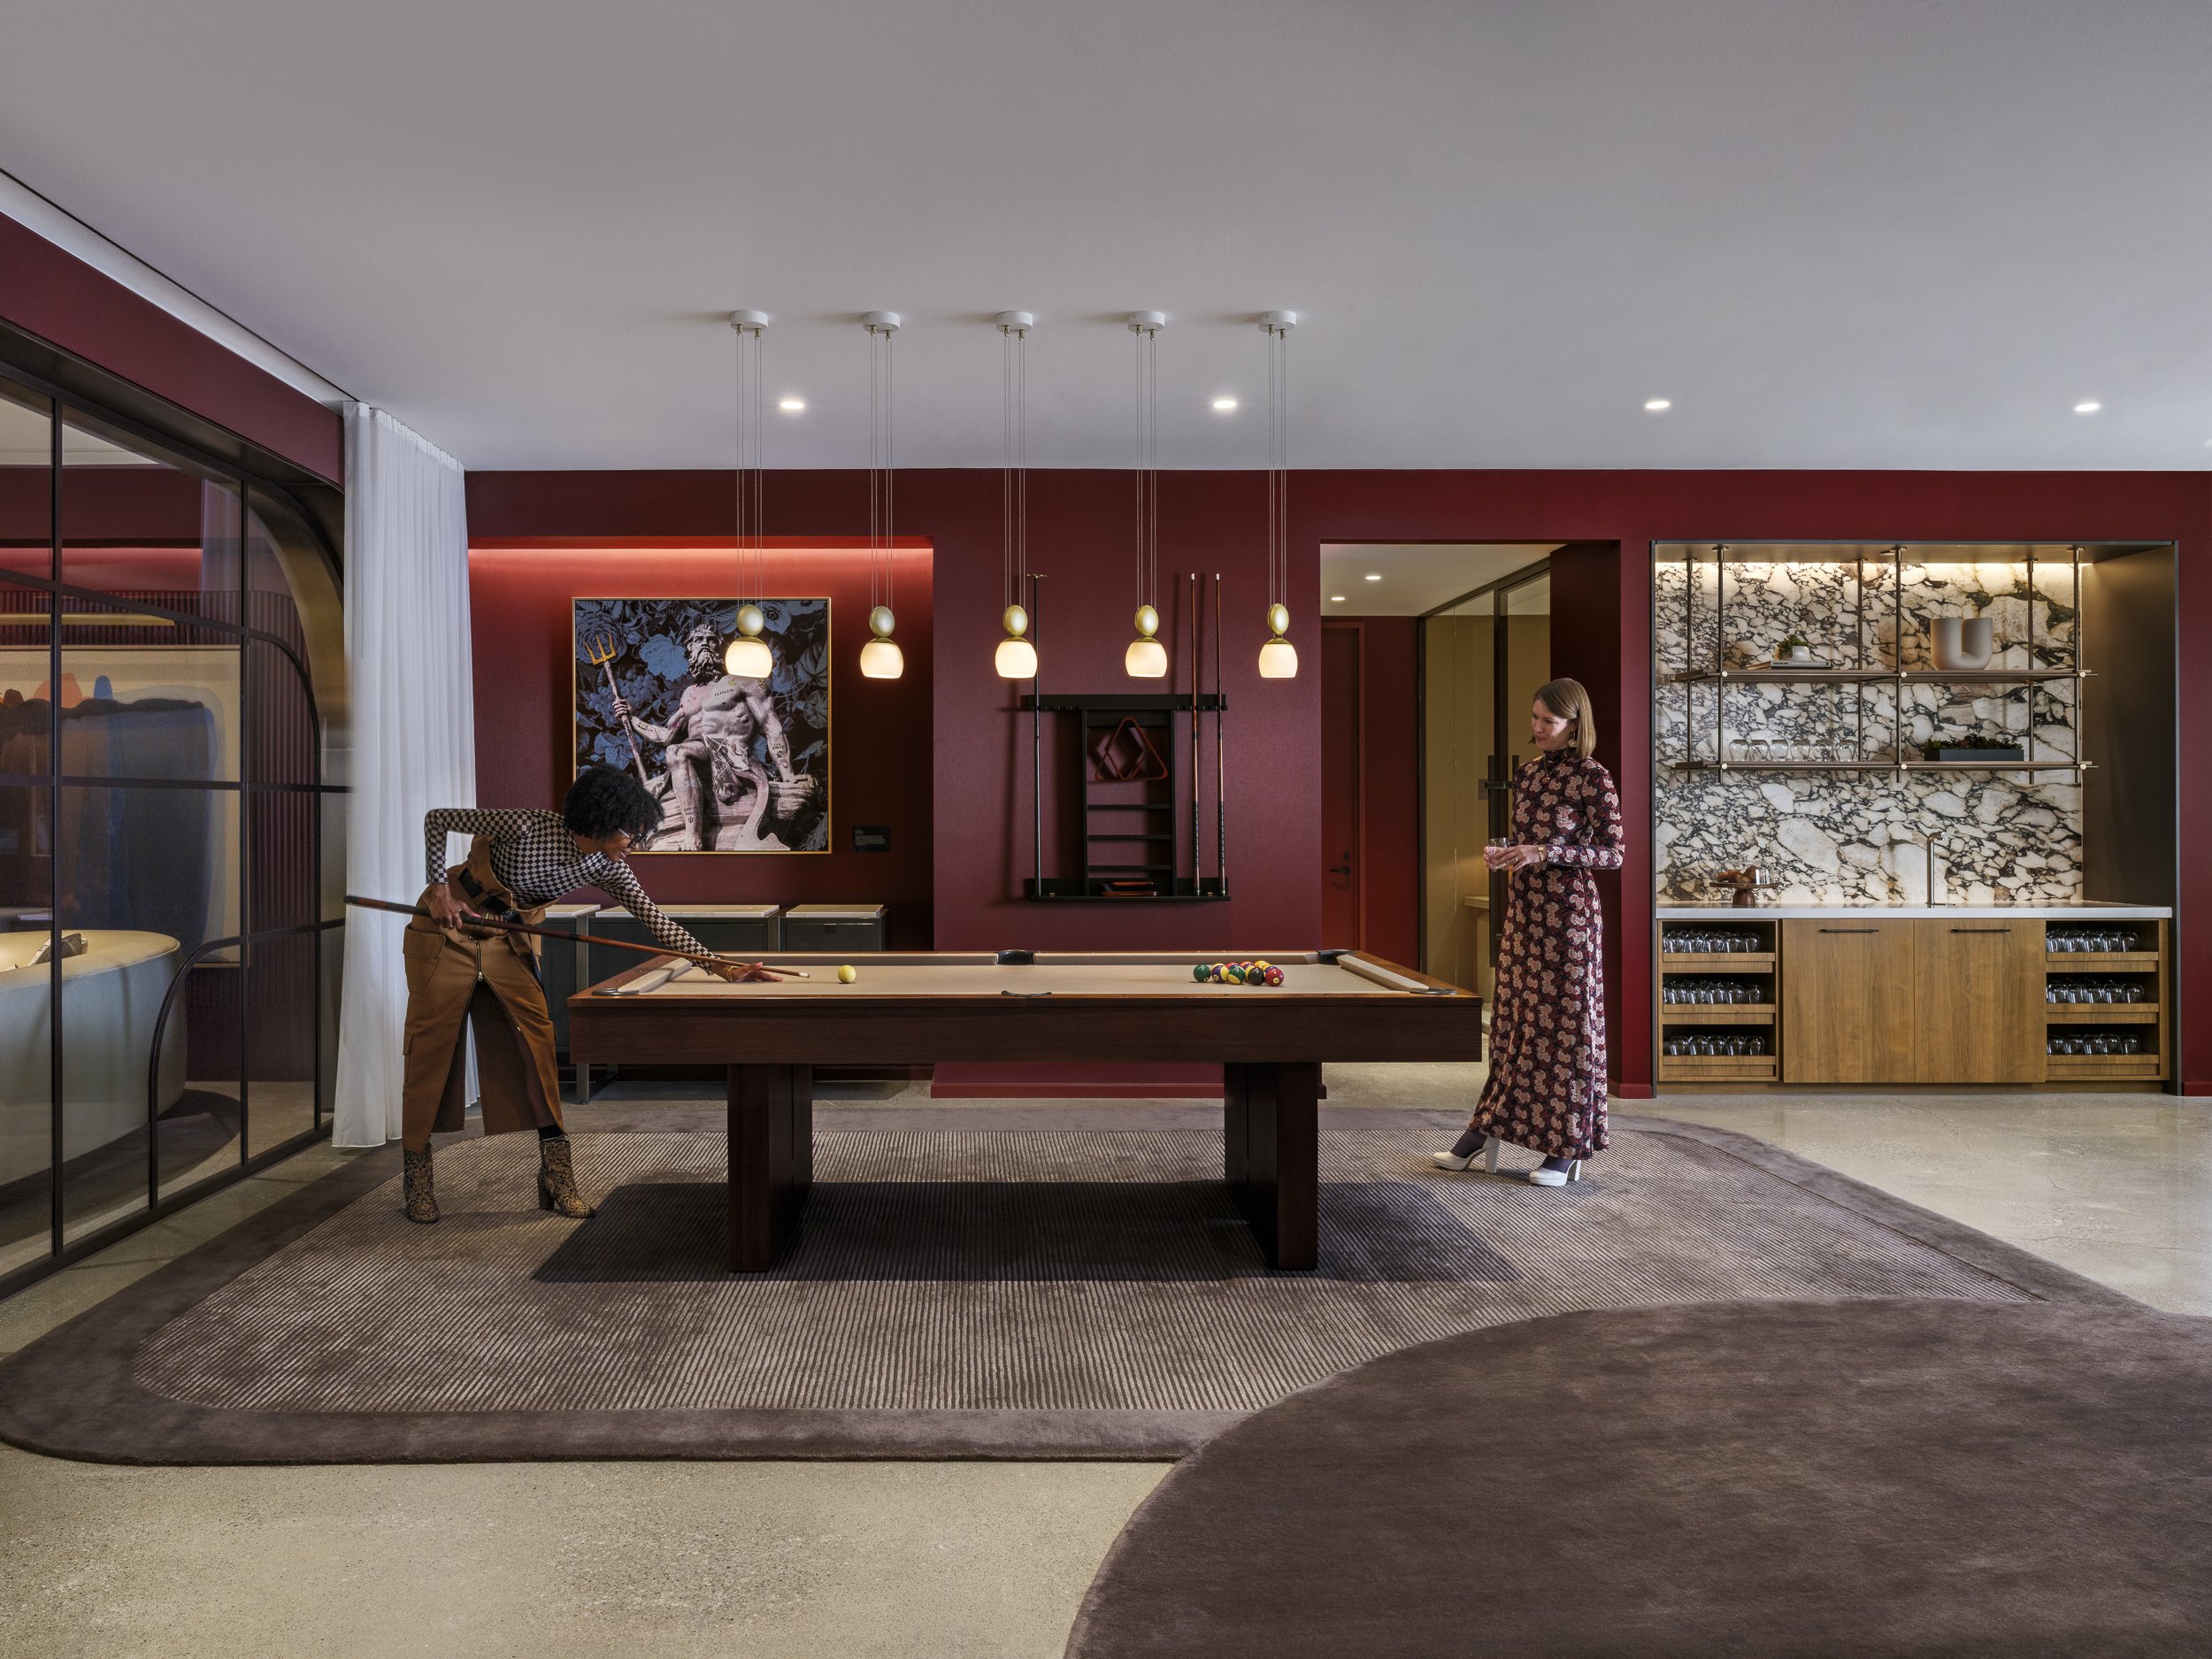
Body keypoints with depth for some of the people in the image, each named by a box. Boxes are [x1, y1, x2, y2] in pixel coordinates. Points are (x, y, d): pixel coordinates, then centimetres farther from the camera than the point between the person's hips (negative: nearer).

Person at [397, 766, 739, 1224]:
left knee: (535, 1044, -6)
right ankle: (417, 1181, 12)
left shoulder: (605, 868, -14)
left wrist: (714, 963, -19)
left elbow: (655, 920, -12)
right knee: (432, 1046, -1)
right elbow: (436, 819, -18)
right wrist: (439, 891, -22)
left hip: (508, 940, 5)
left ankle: (557, 1179, -2)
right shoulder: (525, 830, -30)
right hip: (448, 929, -5)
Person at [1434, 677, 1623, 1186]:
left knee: (1565, 1023, 1)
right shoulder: (1527, 773, 11)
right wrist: (1502, 853, 1)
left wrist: (1546, 853, -20)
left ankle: (1567, 1149, 13)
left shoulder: (1592, 778, -10)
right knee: (1512, 1020, 12)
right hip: (1522, 910, 7)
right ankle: (1483, 1128, 21)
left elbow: (1614, 853, -11)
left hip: (1567, 915, -6)